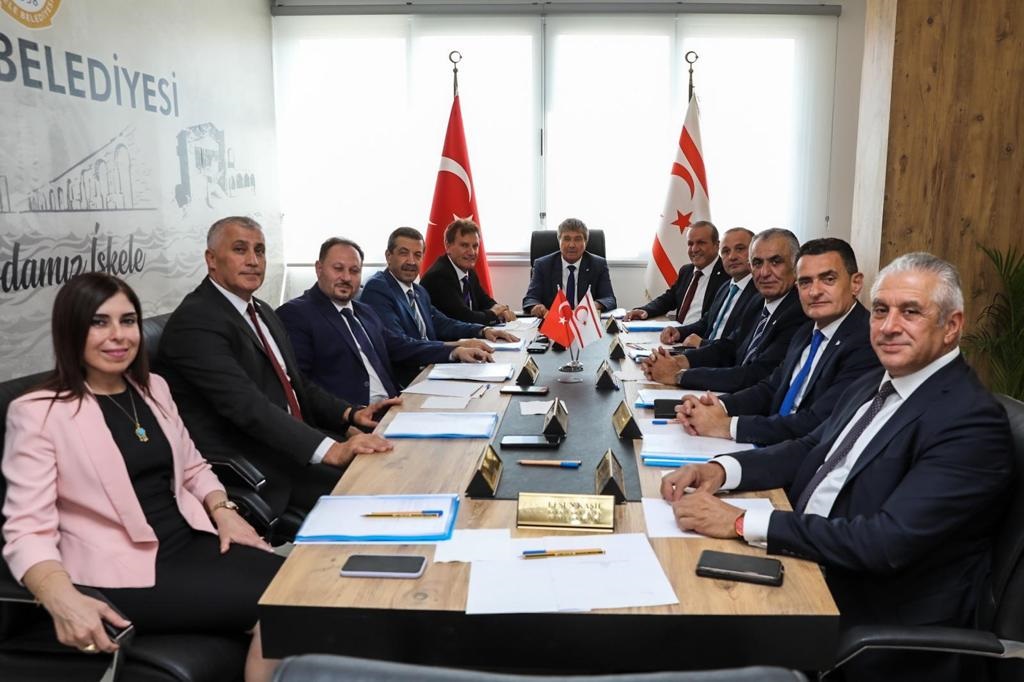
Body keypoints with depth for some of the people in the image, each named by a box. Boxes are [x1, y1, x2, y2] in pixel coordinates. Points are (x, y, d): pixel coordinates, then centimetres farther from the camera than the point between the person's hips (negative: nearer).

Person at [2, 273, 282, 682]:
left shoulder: (153, 388, 12)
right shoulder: (38, 413, -8)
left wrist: (222, 510, 1)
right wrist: (64, 601, -32)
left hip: (191, 542, 6)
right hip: (120, 572, -5)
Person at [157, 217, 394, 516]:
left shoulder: (263, 312, 17)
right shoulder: (195, 321, -14)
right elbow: (247, 406, -25)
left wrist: (351, 413, 1)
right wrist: (330, 450, -33)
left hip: (295, 442, 9)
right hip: (251, 467, -9)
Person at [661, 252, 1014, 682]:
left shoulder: (971, 421, -19)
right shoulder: (873, 384, 9)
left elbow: (886, 544, -26)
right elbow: (810, 450, 12)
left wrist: (742, 523, -27)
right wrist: (722, 469, -7)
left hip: (872, 615, -7)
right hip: (801, 564, 8)